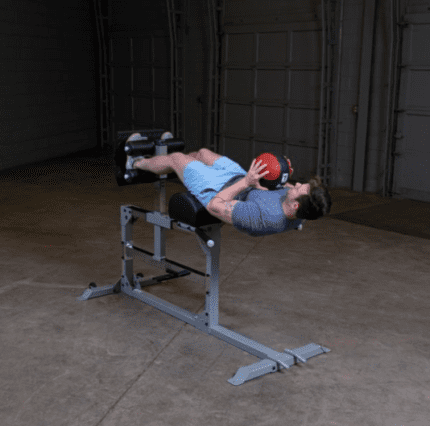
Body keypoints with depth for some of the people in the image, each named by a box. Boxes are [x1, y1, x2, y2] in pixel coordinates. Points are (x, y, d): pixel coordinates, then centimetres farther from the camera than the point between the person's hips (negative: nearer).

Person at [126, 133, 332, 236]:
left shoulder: (263, 217, -48)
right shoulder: (299, 213, -26)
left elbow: (215, 206, -36)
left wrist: (245, 182, -35)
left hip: (218, 192, -6)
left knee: (176, 158, 14)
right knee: (202, 153, 27)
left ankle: (136, 163, 50)